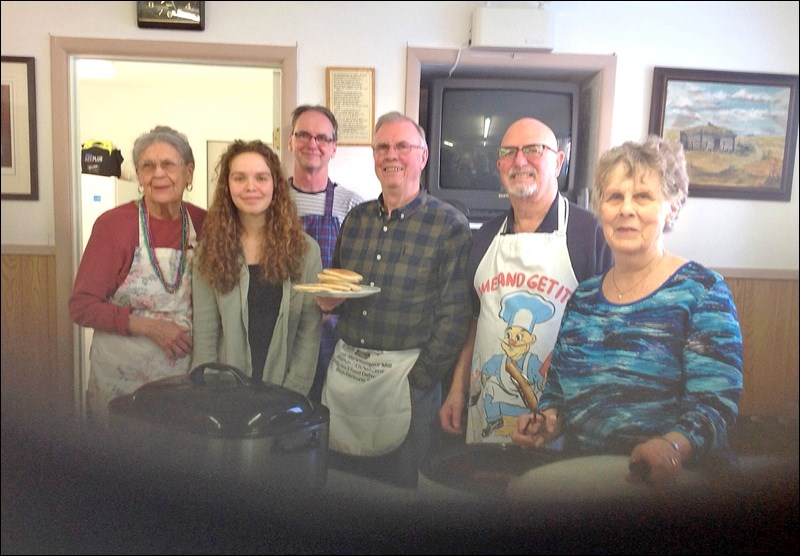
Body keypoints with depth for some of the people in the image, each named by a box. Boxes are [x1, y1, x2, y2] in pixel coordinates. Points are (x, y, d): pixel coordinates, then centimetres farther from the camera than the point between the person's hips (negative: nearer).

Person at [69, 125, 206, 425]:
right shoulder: (113, 223, -9)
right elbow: (81, 307, -8)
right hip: (122, 378, -2)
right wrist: (148, 326, -18)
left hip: (188, 373, 3)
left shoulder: (203, 223, -1)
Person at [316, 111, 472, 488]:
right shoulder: (356, 218, 9)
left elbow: (453, 315, -11)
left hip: (405, 375, -5)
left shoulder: (449, 225, -8)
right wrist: (327, 298, -2)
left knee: (399, 486, 9)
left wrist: (419, 379, -13)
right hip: (343, 367, 5)